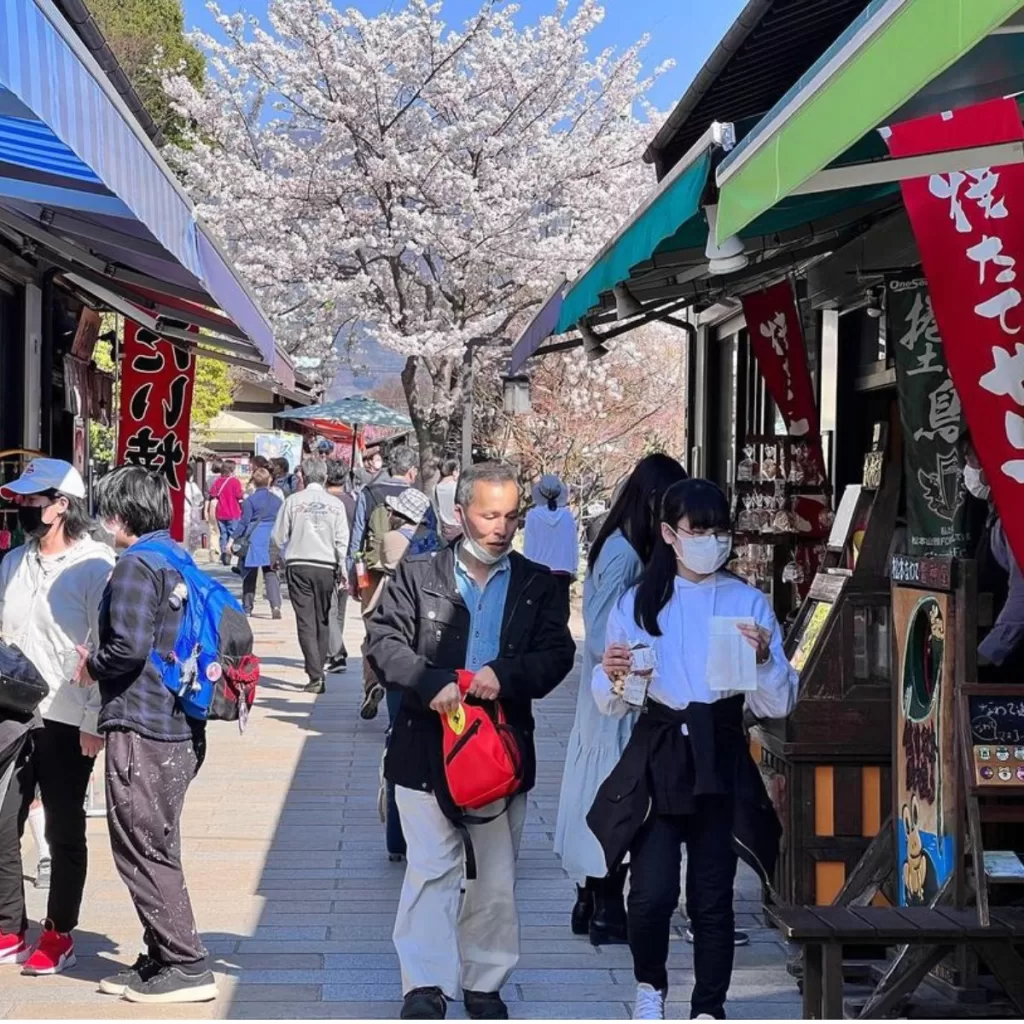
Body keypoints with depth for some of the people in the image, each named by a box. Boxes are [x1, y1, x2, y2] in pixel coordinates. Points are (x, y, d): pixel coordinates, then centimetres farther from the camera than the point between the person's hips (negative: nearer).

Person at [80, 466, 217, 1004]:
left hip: (141, 728, -10)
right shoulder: (178, 562, 14)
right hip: (181, 727, 10)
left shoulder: (136, 566, -14)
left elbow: (130, 647, -23)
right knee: (156, 849, 16)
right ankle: (161, 960, 22)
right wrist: (101, 664, 19)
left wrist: (91, 666, -4)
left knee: (142, 851, -3)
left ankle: (187, 967, -1)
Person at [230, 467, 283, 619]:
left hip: (254, 540, -3)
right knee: (271, 573, 2)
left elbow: (244, 522, -8)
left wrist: (233, 539, -3)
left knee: (250, 574, 8)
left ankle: (247, 608, 13)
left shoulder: (250, 500, -6)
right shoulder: (277, 500, 7)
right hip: (272, 542, 3)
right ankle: (276, 606, -15)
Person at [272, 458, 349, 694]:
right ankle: (318, 671, 19)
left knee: (306, 622, -2)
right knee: (323, 621, 14)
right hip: (326, 566, 2)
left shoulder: (293, 501, -3)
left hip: (298, 565, -2)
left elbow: (279, 537, 1)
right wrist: (342, 569, 7)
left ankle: (315, 675, -13)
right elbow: (342, 540, -2)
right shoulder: (335, 504, 0)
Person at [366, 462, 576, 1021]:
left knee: (497, 875, 9)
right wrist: (430, 683, -20)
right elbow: (384, 641, -4)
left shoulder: (538, 585, 7)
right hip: (428, 744, -2)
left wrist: (506, 675, -20)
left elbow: (557, 653, -1)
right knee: (430, 869, -3)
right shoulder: (417, 574, 3)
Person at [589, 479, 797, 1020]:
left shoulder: (749, 603, 3)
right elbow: (611, 705, 7)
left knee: (712, 896, 3)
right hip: (656, 759, 0)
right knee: (651, 891, -9)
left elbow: (779, 705, 1)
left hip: (720, 761, 0)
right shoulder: (638, 603, 5)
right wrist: (612, 676, -14)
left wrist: (764, 660, -17)